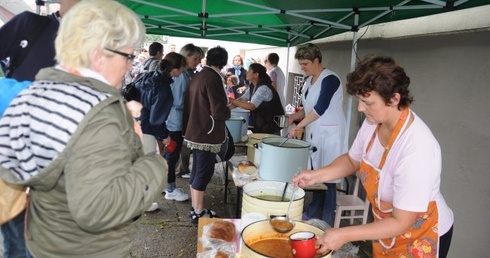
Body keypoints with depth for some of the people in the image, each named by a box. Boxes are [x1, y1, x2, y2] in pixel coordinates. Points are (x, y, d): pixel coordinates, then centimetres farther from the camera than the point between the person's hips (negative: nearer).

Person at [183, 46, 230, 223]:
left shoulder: (198, 76, 9)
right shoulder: (213, 78, -17)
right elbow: (219, 111, -20)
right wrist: (228, 111, 0)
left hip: (195, 131, 9)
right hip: (207, 133, -9)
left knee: (197, 170, 15)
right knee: (204, 172, 0)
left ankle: (195, 208, 26)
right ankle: (199, 212, 9)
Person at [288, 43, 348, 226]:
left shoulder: (330, 79, -14)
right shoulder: (309, 81, 12)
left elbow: (321, 107, -24)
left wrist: (300, 126, -25)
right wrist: (295, 116, 2)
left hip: (329, 135, -8)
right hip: (313, 134, 8)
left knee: (327, 178, -2)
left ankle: (326, 223, 9)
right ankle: (312, 214, 25)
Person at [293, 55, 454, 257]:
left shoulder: (416, 150, -35)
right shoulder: (373, 123, -14)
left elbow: (401, 223, -28)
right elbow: (352, 160, 5)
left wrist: (344, 235, -29)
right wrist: (316, 175, -10)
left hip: (422, 238, -6)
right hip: (388, 225, 6)